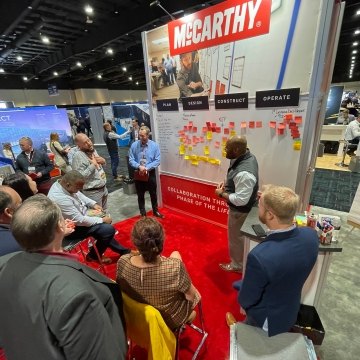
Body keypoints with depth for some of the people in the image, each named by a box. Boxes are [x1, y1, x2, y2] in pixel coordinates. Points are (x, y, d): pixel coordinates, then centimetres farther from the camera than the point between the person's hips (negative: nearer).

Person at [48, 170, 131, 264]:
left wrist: (93, 204, -3)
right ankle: (94, 255, 11)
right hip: (72, 228, -9)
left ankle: (121, 250, 22)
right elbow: (80, 220, -30)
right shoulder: (60, 198, -36)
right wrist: (102, 220, -20)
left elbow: (80, 195, 10)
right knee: (109, 229, -14)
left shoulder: (62, 183, -9)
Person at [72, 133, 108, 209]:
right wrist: (93, 165, -23)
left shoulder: (92, 150, 5)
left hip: (103, 187, 7)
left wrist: (103, 160, -3)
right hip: (92, 191, -7)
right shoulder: (78, 155, -20)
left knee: (103, 211, 22)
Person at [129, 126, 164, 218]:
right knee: (140, 195, 11)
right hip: (138, 174, 1)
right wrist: (139, 166, -22)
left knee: (153, 194, 14)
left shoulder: (154, 145, -6)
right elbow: (131, 160, -4)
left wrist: (147, 168, -20)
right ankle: (143, 213, 29)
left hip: (150, 173, 0)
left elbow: (157, 161, -9)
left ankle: (155, 211, 35)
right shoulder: (134, 145, -5)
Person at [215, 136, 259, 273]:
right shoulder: (248, 156, -7)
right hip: (243, 207, 10)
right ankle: (240, 259, 55)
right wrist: (227, 183, -2)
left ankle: (237, 265, 38)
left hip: (240, 210, -10)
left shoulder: (244, 173, -38)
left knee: (236, 237, 13)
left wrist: (221, 194, -21)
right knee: (240, 235, 30)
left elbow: (240, 200, -33)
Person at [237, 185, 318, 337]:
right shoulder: (311, 235, -23)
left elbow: (245, 300, -24)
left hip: (267, 321, -4)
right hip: (291, 310, 5)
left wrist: (243, 299, -4)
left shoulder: (260, 256, -43)